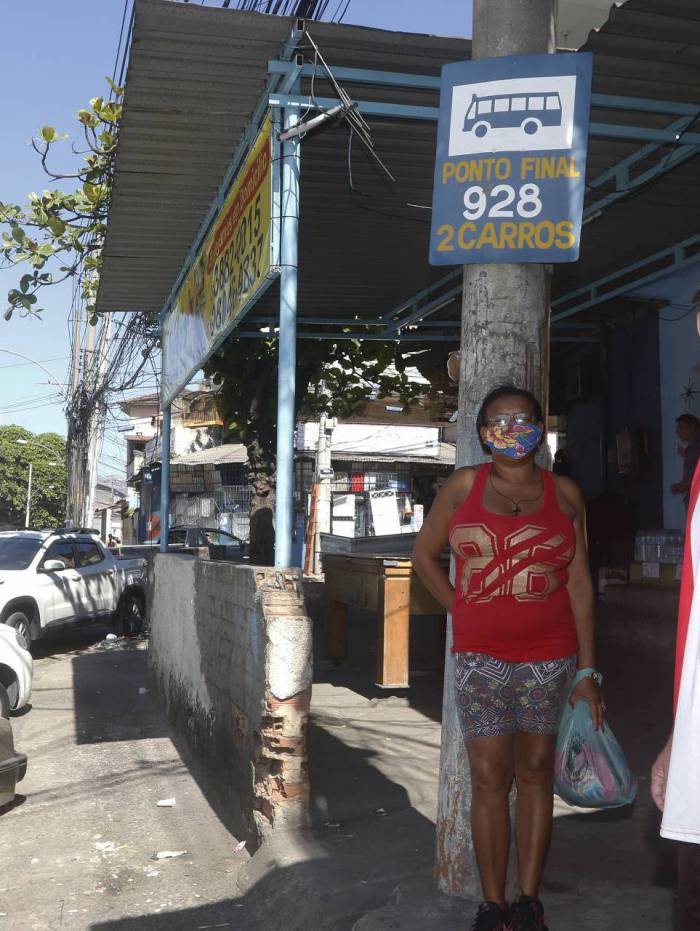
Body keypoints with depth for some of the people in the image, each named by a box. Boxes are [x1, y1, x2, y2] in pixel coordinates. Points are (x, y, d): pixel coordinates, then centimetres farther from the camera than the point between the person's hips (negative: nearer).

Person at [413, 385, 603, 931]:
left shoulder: (564, 494, 2)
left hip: (548, 659, 1)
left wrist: (587, 670, 0)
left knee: (536, 773, 10)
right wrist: (462, 611, 1)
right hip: (480, 659, 0)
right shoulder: (463, 486, 2)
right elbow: (424, 555, 11)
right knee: (489, 778, 3)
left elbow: (579, 583, 2)